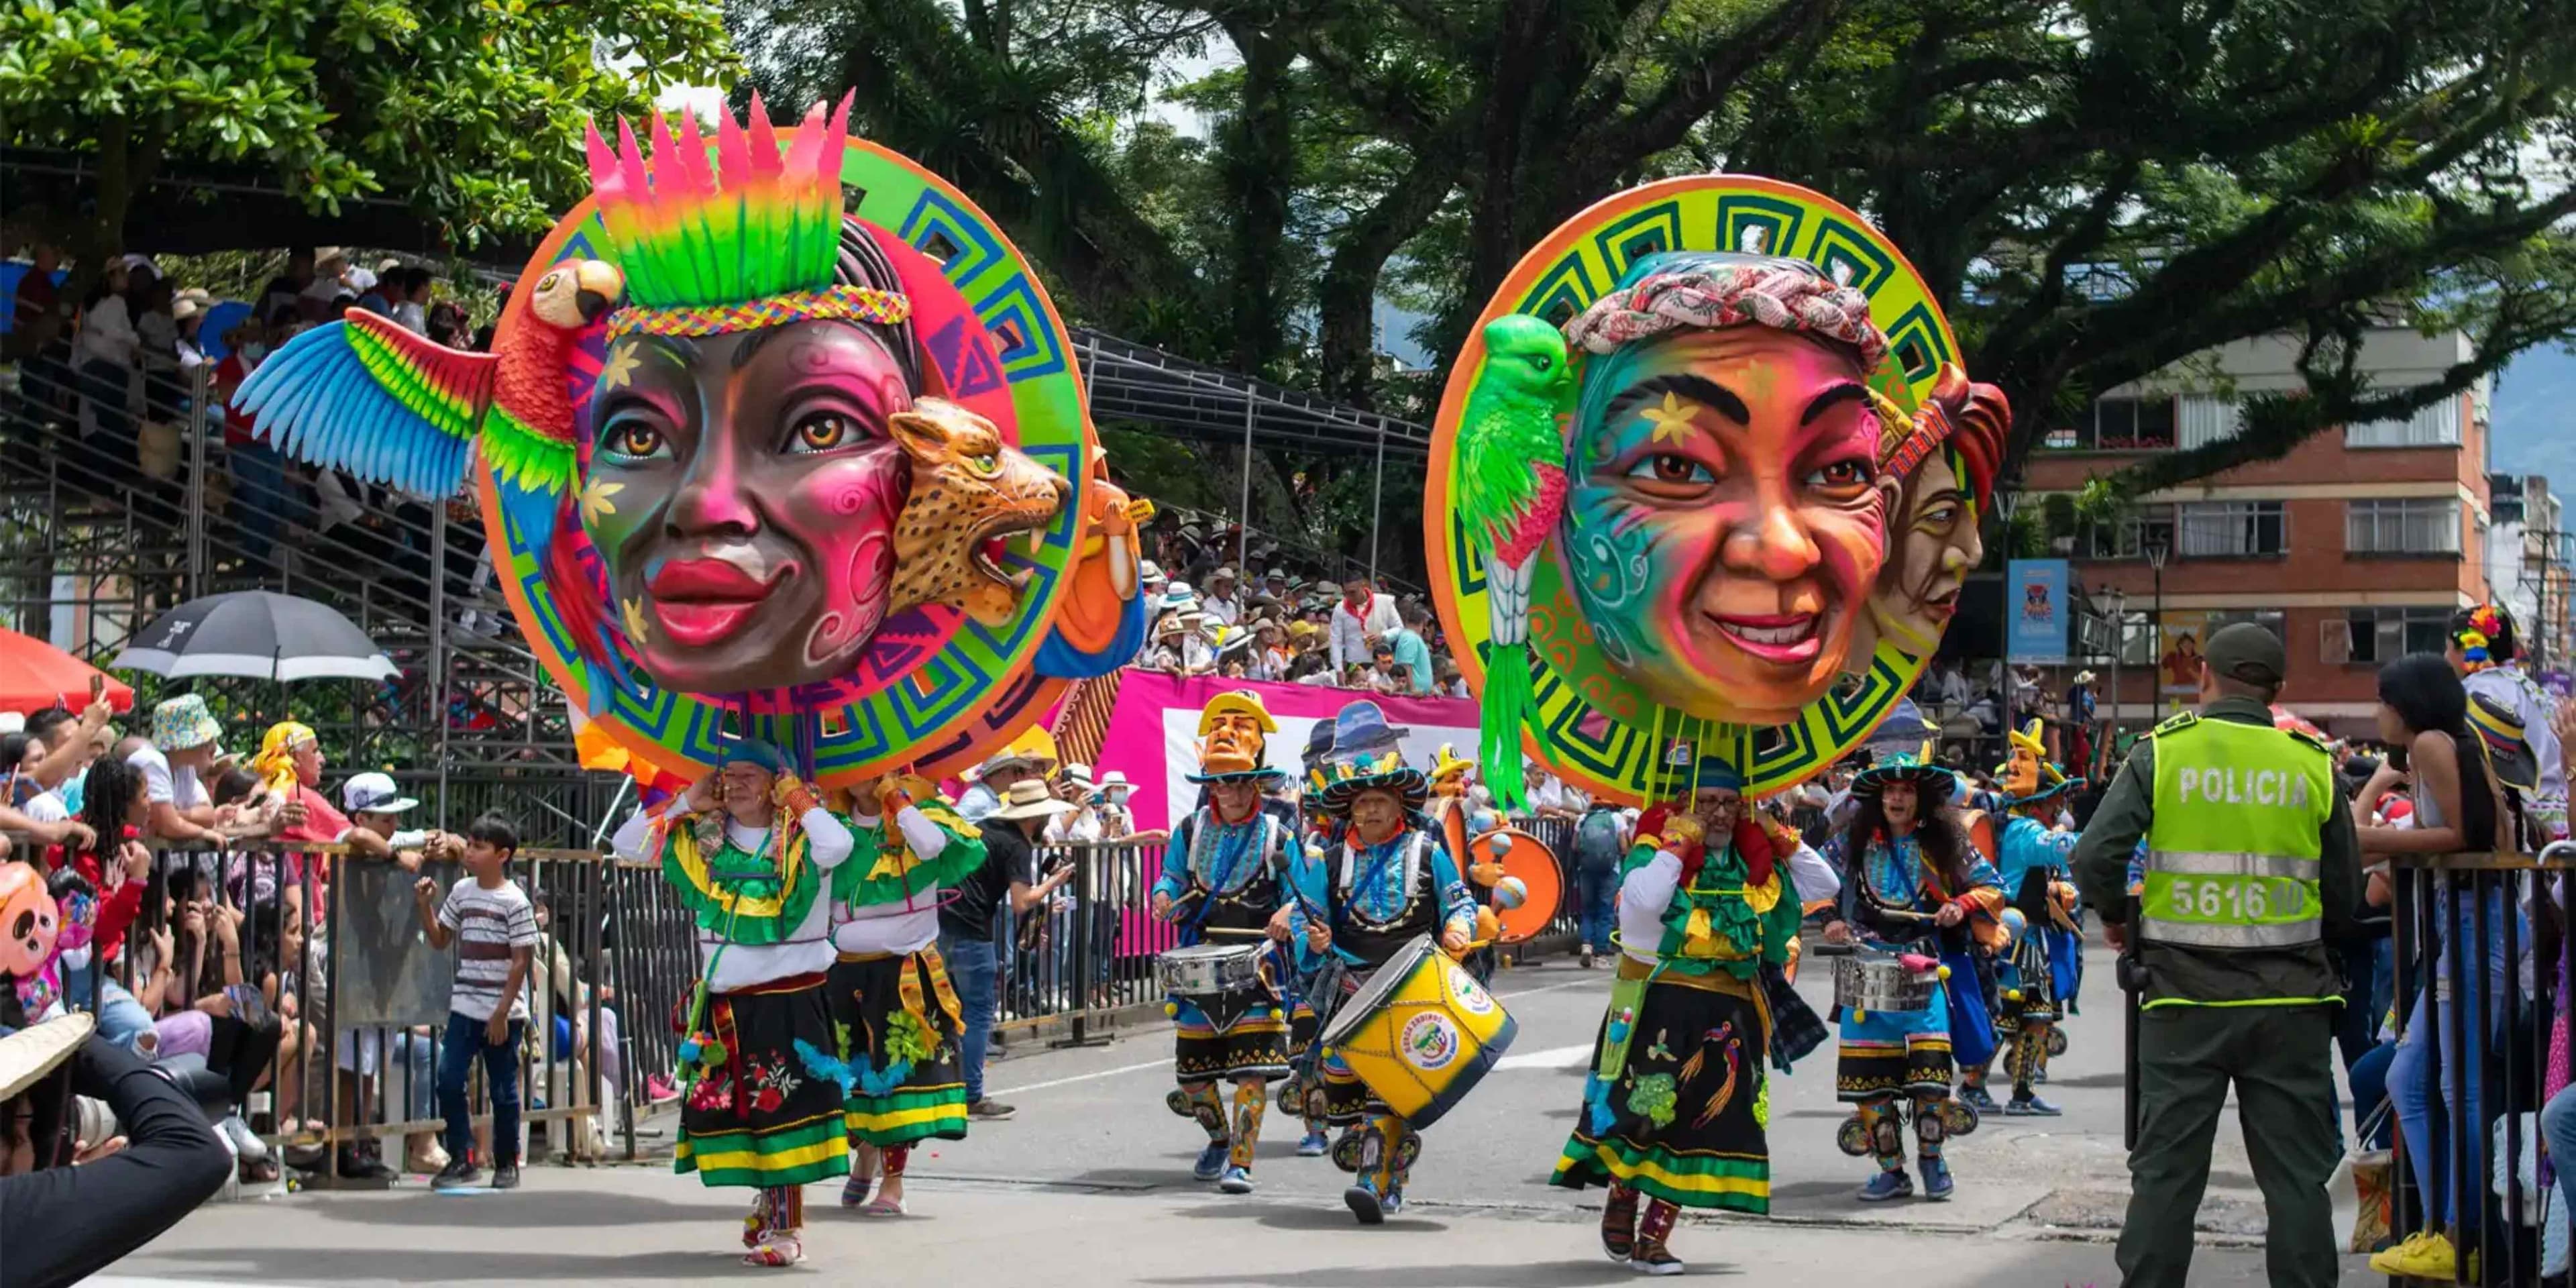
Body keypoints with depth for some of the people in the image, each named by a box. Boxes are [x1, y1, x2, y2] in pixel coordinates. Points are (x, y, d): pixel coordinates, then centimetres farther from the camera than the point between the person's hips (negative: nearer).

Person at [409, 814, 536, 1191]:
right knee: (448, 1081, -4)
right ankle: (462, 1159, 5)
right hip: (465, 1007, 5)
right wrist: (425, 906, 1)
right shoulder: (462, 891, 8)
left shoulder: (514, 902, -9)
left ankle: (506, 1164, 19)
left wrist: (502, 1012, -14)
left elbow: (521, 961, -11)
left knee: (503, 1090, 5)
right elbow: (439, 941, 18)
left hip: (503, 1014, -5)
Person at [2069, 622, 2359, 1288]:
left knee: (2166, 1170, 6)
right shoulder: (2312, 765, 2)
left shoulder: (2162, 752, -3)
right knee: (2296, 1176, 7)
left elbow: (2096, 857, -10)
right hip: (2289, 1001, 1)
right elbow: (2345, 901, 7)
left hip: (2186, 998, -1)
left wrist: (2117, 919, 10)